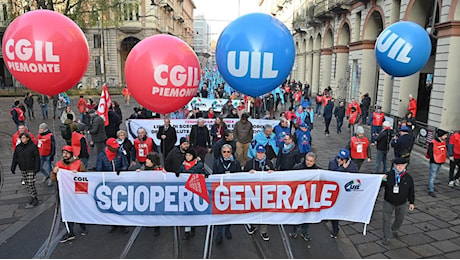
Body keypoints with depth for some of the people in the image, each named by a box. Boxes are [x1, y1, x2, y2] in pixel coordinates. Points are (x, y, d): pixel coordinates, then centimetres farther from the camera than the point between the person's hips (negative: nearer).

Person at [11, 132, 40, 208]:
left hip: (31, 169, -5)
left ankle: (34, 200, 2)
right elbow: (15, 158, 10)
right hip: (23, 169, 5)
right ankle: (33, 197, 21)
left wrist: (37, 168, -13)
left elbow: (37, 158, -9)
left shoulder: (33, 146, -9)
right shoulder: (18, 147, 4)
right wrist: (13, 168, 8)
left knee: (31, 184, -6)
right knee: (27, 184, 9)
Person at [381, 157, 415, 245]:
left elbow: (411, 191, 2)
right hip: (388, 202, -2)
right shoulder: (388, 175, -14)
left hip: (402, 203, 2)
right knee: (387, 220, 1)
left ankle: (394, 229, 50)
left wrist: (411, 202, 4)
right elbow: (380, 185, -10)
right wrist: (383, 180, -31)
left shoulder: (408, 177, -7)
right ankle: (386, 237, 16)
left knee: (400, 218, 21)